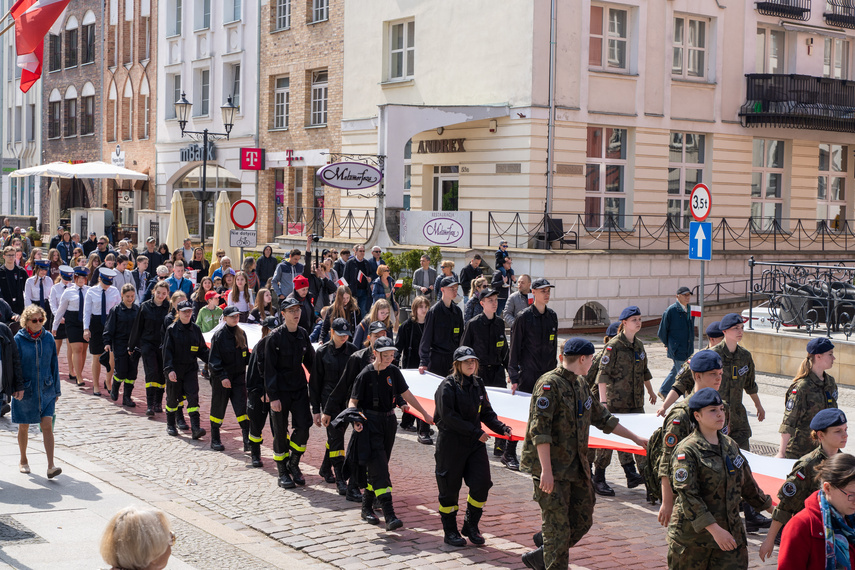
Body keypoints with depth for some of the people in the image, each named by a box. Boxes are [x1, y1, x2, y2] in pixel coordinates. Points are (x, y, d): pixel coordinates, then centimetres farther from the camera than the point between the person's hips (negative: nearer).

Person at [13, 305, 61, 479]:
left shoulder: (48, 338, 2)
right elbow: (13, 366, -5)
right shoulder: (18, 339, -6)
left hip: (46, 390, 1)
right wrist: (17, 387, -16)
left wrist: (56, 389, 11)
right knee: (24, 427, 12)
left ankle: (51, 466, -11)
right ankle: (23, 461, 32)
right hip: (25, 391, -1)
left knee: (47, 426, -8)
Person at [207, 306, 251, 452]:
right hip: (221, 378, -4)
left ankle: (247, 439, -8)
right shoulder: (219, 335, -9)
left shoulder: (241, 334, 7)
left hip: (239, 376, 4)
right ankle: (215, 440, 21)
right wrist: (222, 377, -19)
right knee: (218, 408, 8)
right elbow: (214, 359, -12)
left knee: (242, 407, -6)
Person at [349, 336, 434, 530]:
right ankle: (389, 515, -19)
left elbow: (406, 394, 14)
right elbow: (353, 401, -5)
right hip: (370, 422, -5)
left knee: (377, 468, 11)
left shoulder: (393, 372, 4)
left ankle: (367, 507, 26)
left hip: (389, 421, 5)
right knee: (379, 469, -12)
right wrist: (355, 420, -22)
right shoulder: (365, 375, -9)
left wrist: (424, 413, 16)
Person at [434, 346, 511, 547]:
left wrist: (501, 428, -4)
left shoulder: (478, 384, 10)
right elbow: (448, 416, -18)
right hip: (450, 443, -6)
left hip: (475, 443, 6)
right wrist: (475, 432, -20)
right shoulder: (448, 386, -10)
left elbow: (486, 412, 14)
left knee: (482, 484, -1)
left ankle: (470, 525, 18)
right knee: (449, 487, 3)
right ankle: (450, 532, 17)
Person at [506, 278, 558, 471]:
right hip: (527, 374, -5)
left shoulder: (552, 316, 9)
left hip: (547, 374, 5)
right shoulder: (524, 317, -9)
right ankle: (509, 454, 7)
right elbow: (514, 348, -8)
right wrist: (514, 377, -11)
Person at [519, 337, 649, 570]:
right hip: (552, 470, -9)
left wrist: (636, 439, 26)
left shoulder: (580, 384, 14)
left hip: (577, 467, 9)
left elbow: (602, 417, 25)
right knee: (559, 527, -5)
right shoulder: (549, 384, -15)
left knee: (582, 520, 12)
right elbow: (539, 430, -21)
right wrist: (546, 470, -25)